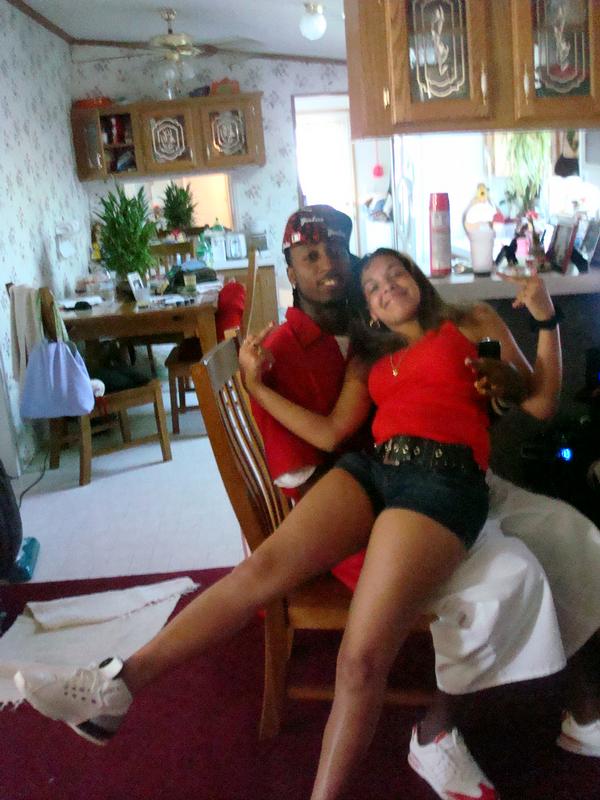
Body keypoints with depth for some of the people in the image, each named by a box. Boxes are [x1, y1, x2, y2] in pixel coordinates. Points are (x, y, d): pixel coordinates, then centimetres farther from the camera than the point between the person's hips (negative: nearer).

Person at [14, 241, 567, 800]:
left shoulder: (473, 327, 21)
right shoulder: (370, 360, 29)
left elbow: (537, 403, 15)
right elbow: (330, 433, 14)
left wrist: (544, 319, 4)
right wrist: (258, 386, 9)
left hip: (442, 480, -4)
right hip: (372, 467, 4)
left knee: (361, 659, -22)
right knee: (263, 566, -20)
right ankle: (115, 686, -20)